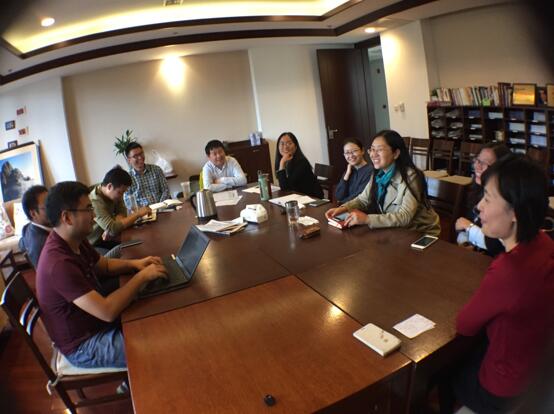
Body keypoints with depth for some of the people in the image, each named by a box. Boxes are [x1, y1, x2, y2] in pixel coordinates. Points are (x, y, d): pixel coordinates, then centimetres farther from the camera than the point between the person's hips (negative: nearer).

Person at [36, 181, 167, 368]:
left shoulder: (74, 240, -3)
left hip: (95, 321, 9)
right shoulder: (59, 263, -33)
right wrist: (142, 276, -25)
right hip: (84, 346, -9)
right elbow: (107, 311, -35)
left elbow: (104, 265, 14)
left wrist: (134, 264, -4)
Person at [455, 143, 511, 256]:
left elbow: (497, 246, -23)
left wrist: (468, 226, -12)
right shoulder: (476, 190, 3)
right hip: (468, 251, 6)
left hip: (490, 259, -6)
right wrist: (463, 242, -7)